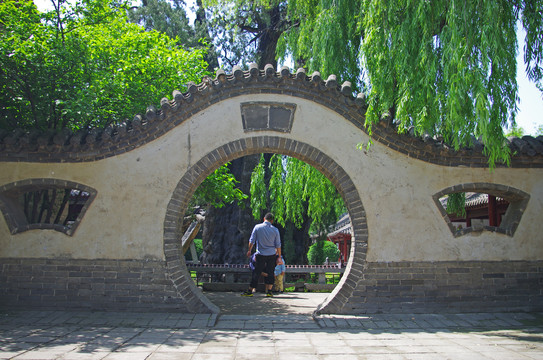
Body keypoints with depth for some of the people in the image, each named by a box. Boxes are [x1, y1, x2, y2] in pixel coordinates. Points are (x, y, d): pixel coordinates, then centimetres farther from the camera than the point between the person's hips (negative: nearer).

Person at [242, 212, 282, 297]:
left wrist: (249, 250, 16)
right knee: (270, 272, 10)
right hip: (272, 255, 1)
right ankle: (269, 291, 10)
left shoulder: (257, 227, -4)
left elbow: (252, 240, 2)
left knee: (256, 272, 4)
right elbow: (278, 245, 1)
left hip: (260, 255, -1)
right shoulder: (275, 230, -2)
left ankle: (250, 291, 7)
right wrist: (279, 256, 9)